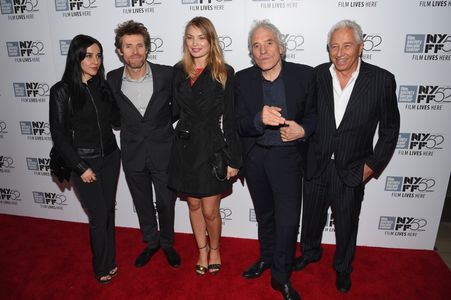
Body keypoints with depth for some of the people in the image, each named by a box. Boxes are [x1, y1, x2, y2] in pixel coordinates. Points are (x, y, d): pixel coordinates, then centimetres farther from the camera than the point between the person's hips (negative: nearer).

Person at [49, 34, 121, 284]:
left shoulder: (102, 86, 3)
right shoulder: (62, 91, -10)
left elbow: (115, 120, 6)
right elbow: (59, 135, -10)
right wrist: (81, 168, -11)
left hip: (110, 158, 4)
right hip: (84, 162, -4)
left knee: (108, 211, 13)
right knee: (99, 216, 4)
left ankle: (110, 260, 34)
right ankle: (102, 267, 28)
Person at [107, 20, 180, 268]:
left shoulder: (166, 74, -12)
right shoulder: (112, 79, -5)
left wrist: (161, 122, -1)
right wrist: (131, 126, 4)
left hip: (163, 152, -2)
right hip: (132, 154, 2)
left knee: (166, 204, 12)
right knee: (142, 204, 19)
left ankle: (167, 244, 39)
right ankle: (151, 243, 43)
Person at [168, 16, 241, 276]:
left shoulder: (224, 73, -6)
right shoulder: (179, 71, 5)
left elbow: (229, 118, -7)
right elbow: (175, 110, 9)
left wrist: (233, 158, -8)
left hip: (212, 147, -3)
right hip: (185, 147, 4)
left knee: (210, 210, 4)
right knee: (194, 205, 16)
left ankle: (215, 249, 35)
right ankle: (202, 250, 40)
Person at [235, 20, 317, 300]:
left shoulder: (305, 74, -9)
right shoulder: (243, 79, -5)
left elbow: (314, 113, 2)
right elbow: (240, 125, -10)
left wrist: (303, 130, -20)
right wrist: (259, 119, -32)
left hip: (287, 156, -2)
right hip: (254, 157, 2)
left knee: (288, 219, 0)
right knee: (264, 213, 21)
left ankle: (281, 276, 25)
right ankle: (267, 258, 46)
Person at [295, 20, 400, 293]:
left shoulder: (382, 80, -10)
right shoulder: (316, 76, -7)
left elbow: (390, 128, -2)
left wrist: (373, 165, -5)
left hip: (352, 170, -1)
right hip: (316, 166, 1)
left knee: (346, 224, 16)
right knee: (312, 217, 20)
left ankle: (343, 268, 43)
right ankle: (310, 253, 48)